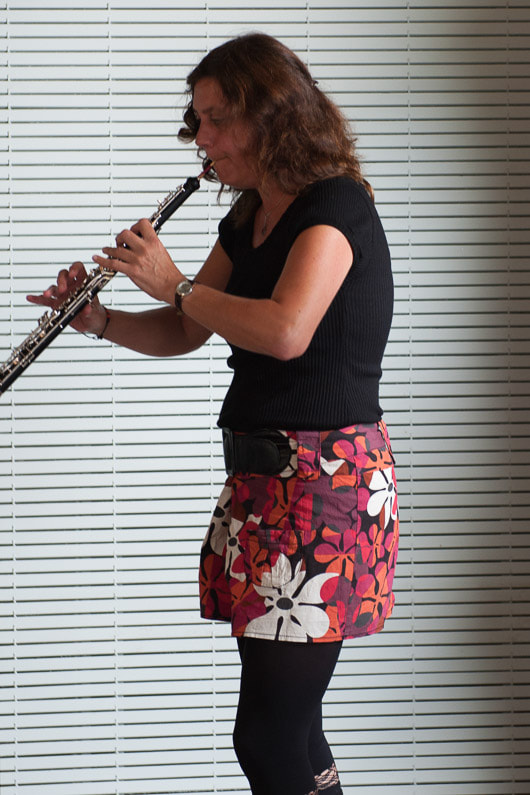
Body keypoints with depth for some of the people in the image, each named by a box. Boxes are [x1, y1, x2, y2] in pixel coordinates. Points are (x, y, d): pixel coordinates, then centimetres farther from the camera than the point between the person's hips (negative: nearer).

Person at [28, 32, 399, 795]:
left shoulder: (335, 208, -13)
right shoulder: (247, 219, 15)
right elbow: (183, 334, 21)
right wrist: (102, 320, 2)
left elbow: (286, 331, -28)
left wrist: (175, 283, -15)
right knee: (284, 730, 12)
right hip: (262, 476, 9)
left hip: (327, 481, -9)